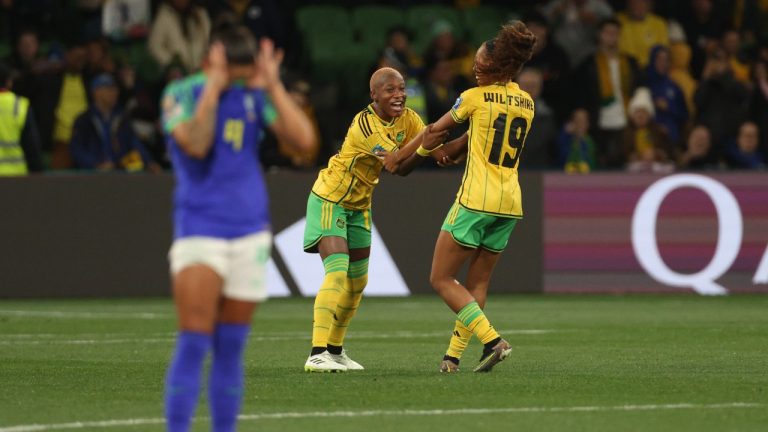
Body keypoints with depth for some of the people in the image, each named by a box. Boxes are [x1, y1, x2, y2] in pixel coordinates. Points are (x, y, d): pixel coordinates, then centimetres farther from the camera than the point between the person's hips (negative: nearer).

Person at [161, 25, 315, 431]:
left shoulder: (255, 94, 6)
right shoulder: (181, 93, -4)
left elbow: (303, 138, -5)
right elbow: (195, 145, -21)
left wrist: (273, 85, -11)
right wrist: (213, 88, -22)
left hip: (250, 233, 4)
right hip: (199, 228, -4)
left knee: (230, 349, 7)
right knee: (193, 344, -13)